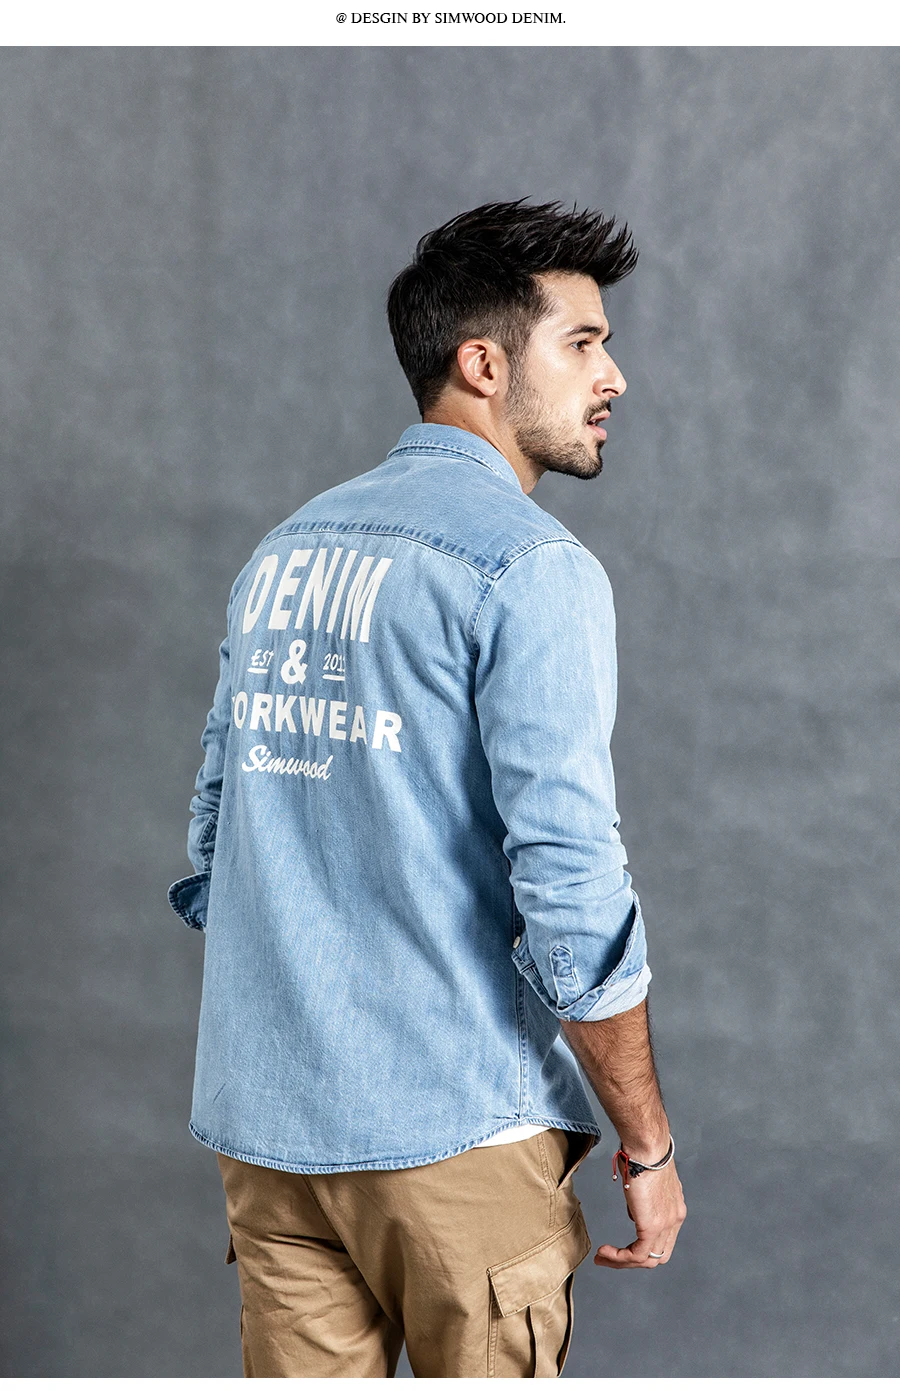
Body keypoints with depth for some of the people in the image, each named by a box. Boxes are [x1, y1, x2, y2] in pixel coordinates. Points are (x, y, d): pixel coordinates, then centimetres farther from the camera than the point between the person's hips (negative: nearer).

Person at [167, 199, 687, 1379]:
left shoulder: (283, 552, 11)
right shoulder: (530, 569, -12)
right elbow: (571, 894, -17)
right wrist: (649, 1146, -8)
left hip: (266, 1121, 7)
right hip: (453, 1131, -6)